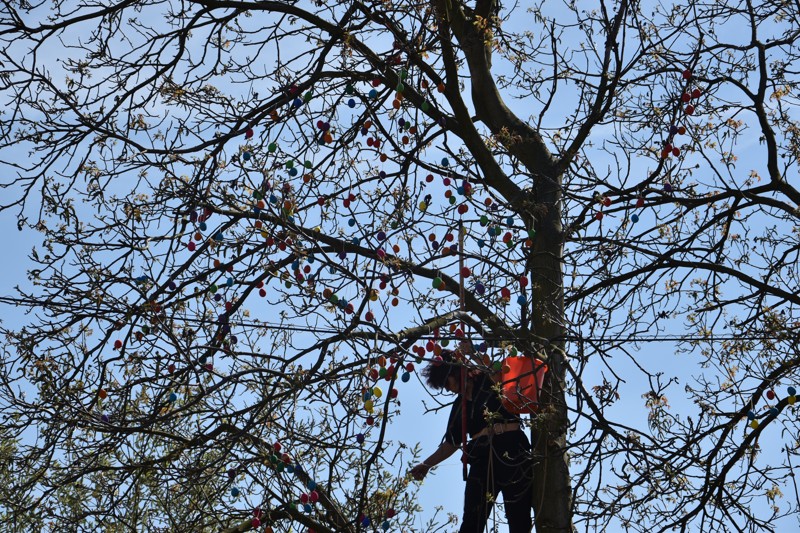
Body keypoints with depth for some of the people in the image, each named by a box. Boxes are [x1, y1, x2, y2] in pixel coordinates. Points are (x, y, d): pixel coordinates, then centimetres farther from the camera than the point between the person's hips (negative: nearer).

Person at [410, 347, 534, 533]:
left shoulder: (490, 381, 6)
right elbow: (451, 443, 28)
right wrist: (426, 465, 25)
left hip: (513, 456, -5)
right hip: (482, 460, 5)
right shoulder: (459, 405, 21)